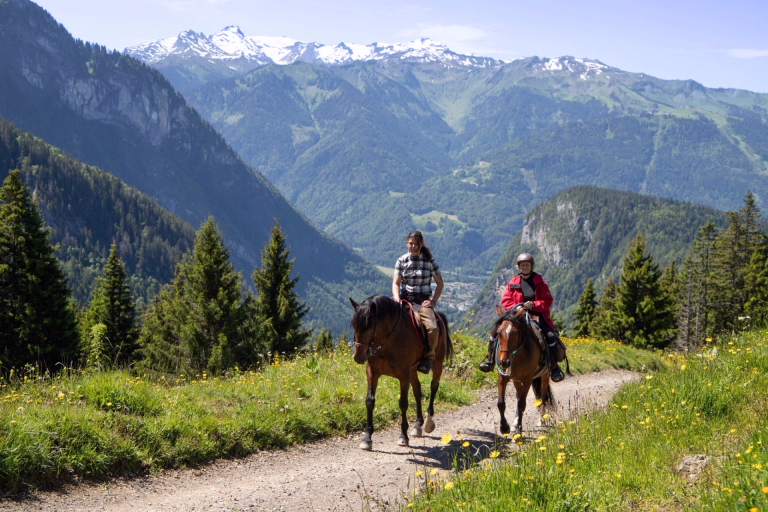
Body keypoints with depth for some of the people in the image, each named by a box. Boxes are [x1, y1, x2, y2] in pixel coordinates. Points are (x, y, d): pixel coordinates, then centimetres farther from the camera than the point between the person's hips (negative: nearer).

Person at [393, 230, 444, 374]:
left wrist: (433, 301, -3)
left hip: (423, 301, -1)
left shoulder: (429, 261, 5)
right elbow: (395, 283, 3)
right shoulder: (401, 261, 8)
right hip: (405, 300, 1)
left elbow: (439, 283, 9)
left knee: (432, 328, -28)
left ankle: (429, 357, -5)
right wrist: (397, 298, -15)